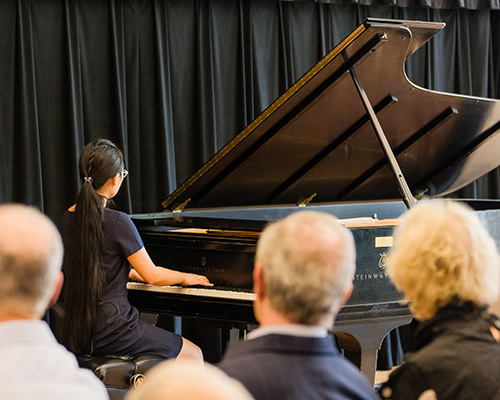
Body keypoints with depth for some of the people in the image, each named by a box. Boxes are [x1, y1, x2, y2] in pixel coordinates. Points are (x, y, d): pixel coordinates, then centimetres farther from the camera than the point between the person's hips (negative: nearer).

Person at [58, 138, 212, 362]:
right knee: (193, 355, 9)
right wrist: (185, 277, 10)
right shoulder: (117, 222, -17)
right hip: (108, 332, -8)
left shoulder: (68, 219, 5)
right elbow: (152, 276, -9)